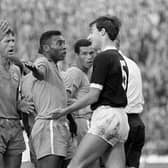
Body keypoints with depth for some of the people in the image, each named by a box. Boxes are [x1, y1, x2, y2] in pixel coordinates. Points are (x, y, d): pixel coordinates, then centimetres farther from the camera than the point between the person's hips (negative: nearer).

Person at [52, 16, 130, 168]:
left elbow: (93, 95, -12)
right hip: (120, 118, 9)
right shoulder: (121, 59, 18)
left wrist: (66, 110, -4)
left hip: (106, 116, -9)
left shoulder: (103, 58, -9)